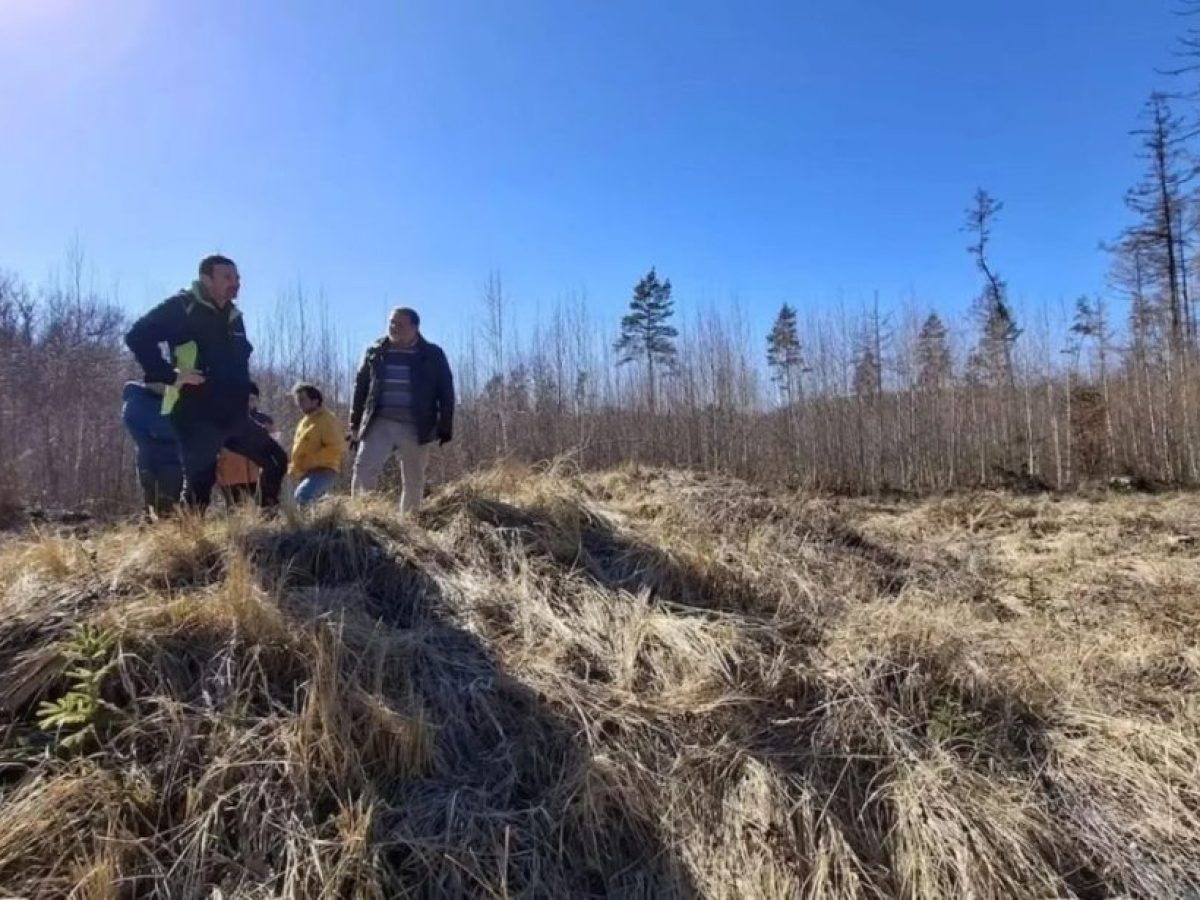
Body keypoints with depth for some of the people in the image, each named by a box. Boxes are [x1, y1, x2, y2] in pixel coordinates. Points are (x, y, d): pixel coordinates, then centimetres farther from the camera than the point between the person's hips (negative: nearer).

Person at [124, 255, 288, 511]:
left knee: (276, 461, 8)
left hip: (234, 415, 8)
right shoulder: (182, 307, -6)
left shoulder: (234, 316, 16)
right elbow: (137, 337, -15)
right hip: (196, 416, -7)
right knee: (200, 483, -8)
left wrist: (246, 392, 17)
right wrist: (171, 376, -19)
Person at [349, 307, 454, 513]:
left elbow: (446, 392, 1)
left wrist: (445, 427, -5)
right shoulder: (375, 352, 8)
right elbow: (361, 387, 12)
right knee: (363, 467, -11)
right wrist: (355, 423, 8)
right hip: (380, 422, 2)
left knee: (413, 479, 5)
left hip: (416, 427, -1)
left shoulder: (432, 355, 2)